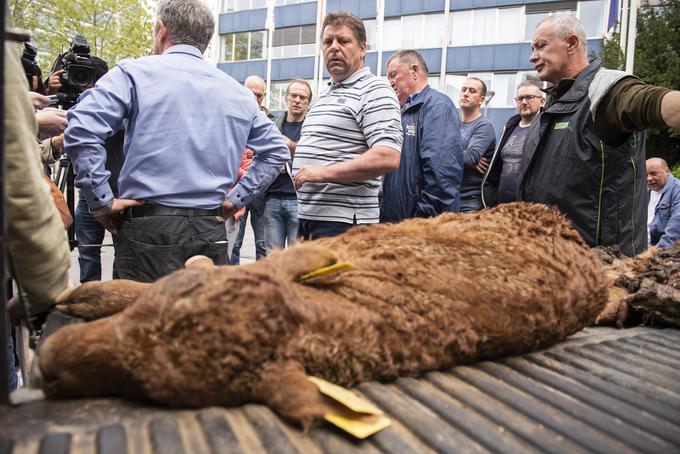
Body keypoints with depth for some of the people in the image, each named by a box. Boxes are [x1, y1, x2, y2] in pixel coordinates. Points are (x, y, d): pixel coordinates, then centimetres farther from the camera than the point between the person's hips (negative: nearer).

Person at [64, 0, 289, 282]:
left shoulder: (134, 73, 0)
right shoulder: (238, 93, 14)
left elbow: (81, 131, -12)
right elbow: (276, 150, 17)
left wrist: (101, 201, -5)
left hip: (150, 229, -4)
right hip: (211, 233, 4)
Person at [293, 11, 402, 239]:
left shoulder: (374, 92, -9)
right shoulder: (321, 99, 20)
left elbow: (388, 157, -22)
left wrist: (325, 172, -22)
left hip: (344, 221, -9)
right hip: (307, 215, 9)